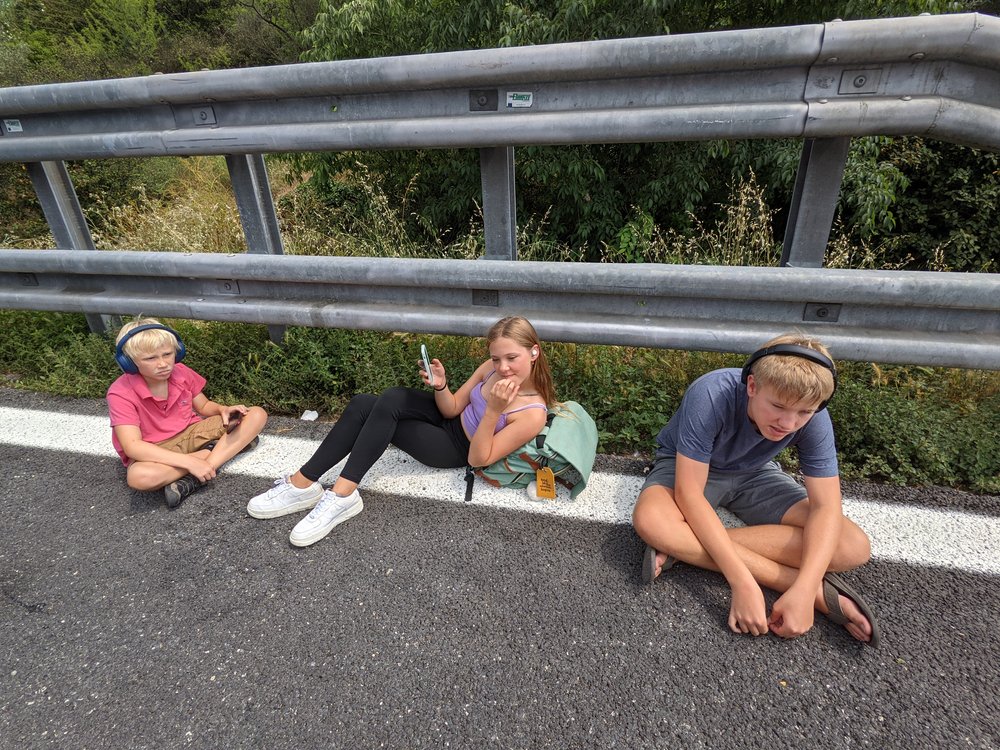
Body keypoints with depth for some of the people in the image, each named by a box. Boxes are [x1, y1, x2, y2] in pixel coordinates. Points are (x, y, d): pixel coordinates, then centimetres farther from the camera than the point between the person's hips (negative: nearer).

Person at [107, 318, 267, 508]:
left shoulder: (181, 372, -6)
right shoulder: (121, 393, -19)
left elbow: (204, 406, 10)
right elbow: (132, 446, -27)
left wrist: (223, 410, -15)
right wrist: (189, 462, -35)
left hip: (192, 432, 5)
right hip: (156, 451, -4)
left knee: (257, 414, -11)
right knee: (138, 476, -41)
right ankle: (212, 450, -18)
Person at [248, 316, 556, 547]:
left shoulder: (533, 413, -26)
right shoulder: (493, 367, -10)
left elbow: (479, 459, -25)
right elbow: (452, 408, -1)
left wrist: (493, 410, -37)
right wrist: (440, 386, -22)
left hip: (456, 449, -6)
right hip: (448, 417, 6)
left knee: (385, 409, -26)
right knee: (364, 404, -15)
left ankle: (342, 496, -20)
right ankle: (302, 482, -9)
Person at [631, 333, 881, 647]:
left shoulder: (813, 419, -22)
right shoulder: (710, 397, -35)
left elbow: (825, 506, -22)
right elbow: (688, 494, -35)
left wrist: (802, 593, -37)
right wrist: (742, 582, -41)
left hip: (754, 474, 4)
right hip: (687, 468, -3)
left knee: (854, 548, -18)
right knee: (650, 519, -38)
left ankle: (683, 548, -23)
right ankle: (819, 588, -26)